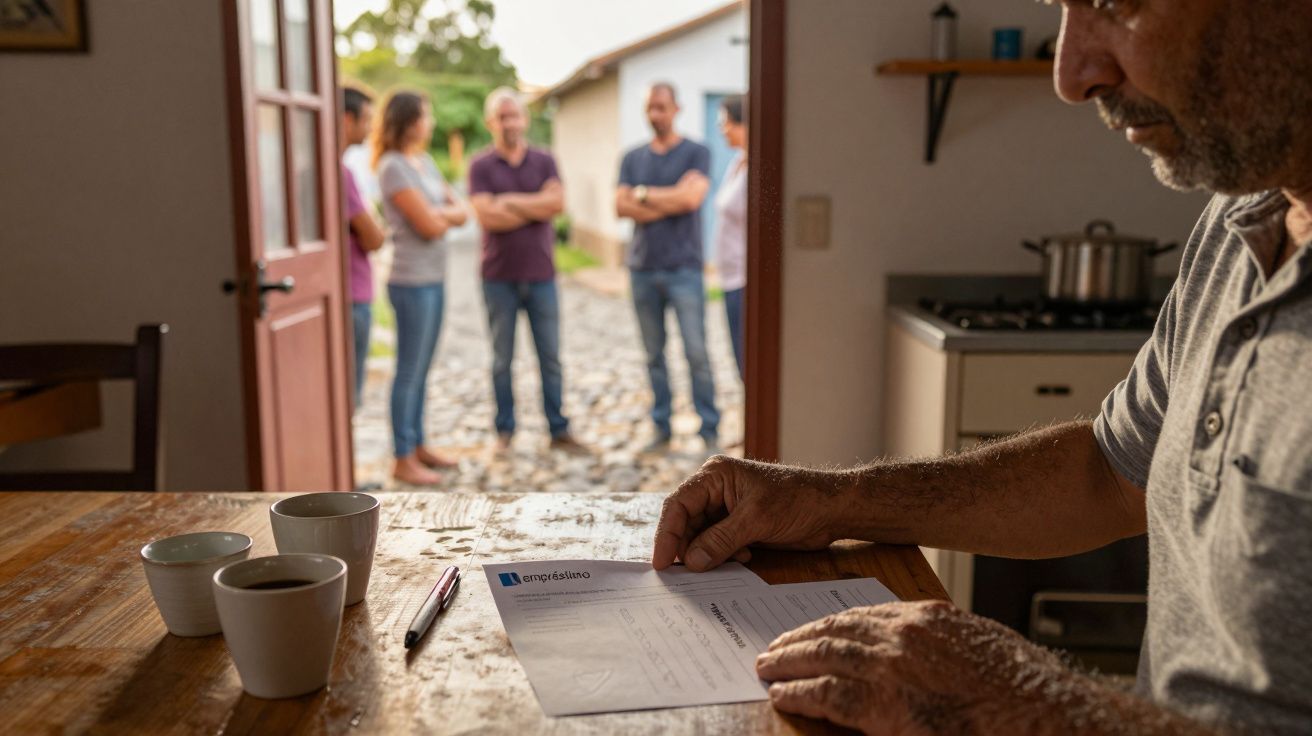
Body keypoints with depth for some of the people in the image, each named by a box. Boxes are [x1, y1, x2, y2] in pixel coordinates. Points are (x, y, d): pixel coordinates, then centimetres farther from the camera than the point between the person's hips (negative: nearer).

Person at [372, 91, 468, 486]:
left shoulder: (425, 162, 14)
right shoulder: (393, 167, -12)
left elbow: (460, 213, 9)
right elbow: (429, 226, -16)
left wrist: (438, 212, -9)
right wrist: (446, 215, 3)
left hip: (433, 279, 8)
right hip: (412, 281, -8)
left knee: (421, 370, 14)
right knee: (410, 372, -1)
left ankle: (418, 446, 25)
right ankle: (403, 460, 7)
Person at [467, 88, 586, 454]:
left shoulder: (544, 161, 6)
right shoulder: (480, 166, -1)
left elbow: (557, 202, -11)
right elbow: (486, 215, -14)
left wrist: (509, 201, -12)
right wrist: (536, 207, -9)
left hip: (541, 274, 2)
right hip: (499, 276, -2)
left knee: (550, 357, 6)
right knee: (502, 359, 6)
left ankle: (558, 430, 14)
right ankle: (504, 430, 18)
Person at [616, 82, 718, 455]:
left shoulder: (696, 153, 2)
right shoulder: (633, 158, 12)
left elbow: (692, 197, -15)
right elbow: (621, 206, -2)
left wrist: (644, 194, -3)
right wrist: (672, 200, -9)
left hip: (683, 268, -3)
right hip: (642, 269, 4)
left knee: (696, 352, -7)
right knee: (654, 354, 7)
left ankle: (710, 433, -1)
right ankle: (662, 430, 14)